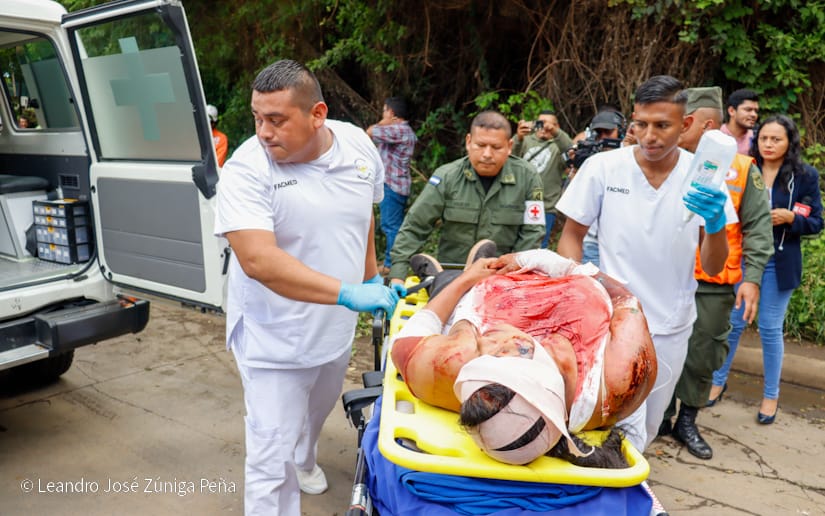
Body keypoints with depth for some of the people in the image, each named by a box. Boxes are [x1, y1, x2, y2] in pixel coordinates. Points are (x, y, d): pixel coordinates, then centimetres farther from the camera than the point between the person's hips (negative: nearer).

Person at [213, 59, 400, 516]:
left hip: (336, 328, 6)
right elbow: (258, 259, -35)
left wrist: (371, 276, 16)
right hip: (275, 341, -5)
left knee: (317, 412, 31)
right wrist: (347, 293, -42)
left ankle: (305, 459, 62)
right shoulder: (246, 170, -24)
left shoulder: (358, 144, -7)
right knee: (272, 461, -2)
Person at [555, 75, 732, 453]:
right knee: (626, 430, -10)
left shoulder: (703, 177, -5)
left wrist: (716, 221, -24)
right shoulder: (602, 168, -11)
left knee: (647, 427, 19)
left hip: (671, 325, 4)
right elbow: (571, 236, 0)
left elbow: (713, 268, -4)